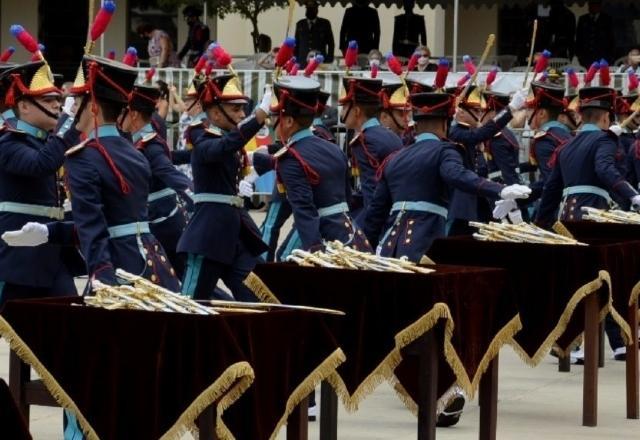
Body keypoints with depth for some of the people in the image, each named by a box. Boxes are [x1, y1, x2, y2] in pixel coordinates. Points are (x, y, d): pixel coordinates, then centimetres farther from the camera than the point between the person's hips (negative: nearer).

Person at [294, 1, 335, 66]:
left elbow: (331, 43, 9)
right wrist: (296, 61, 8)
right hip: (303, 63, 2)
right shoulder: (300, 24, 15)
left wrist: (329, 60, 0)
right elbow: (296, 44, 16)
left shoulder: (325, 23, 8)